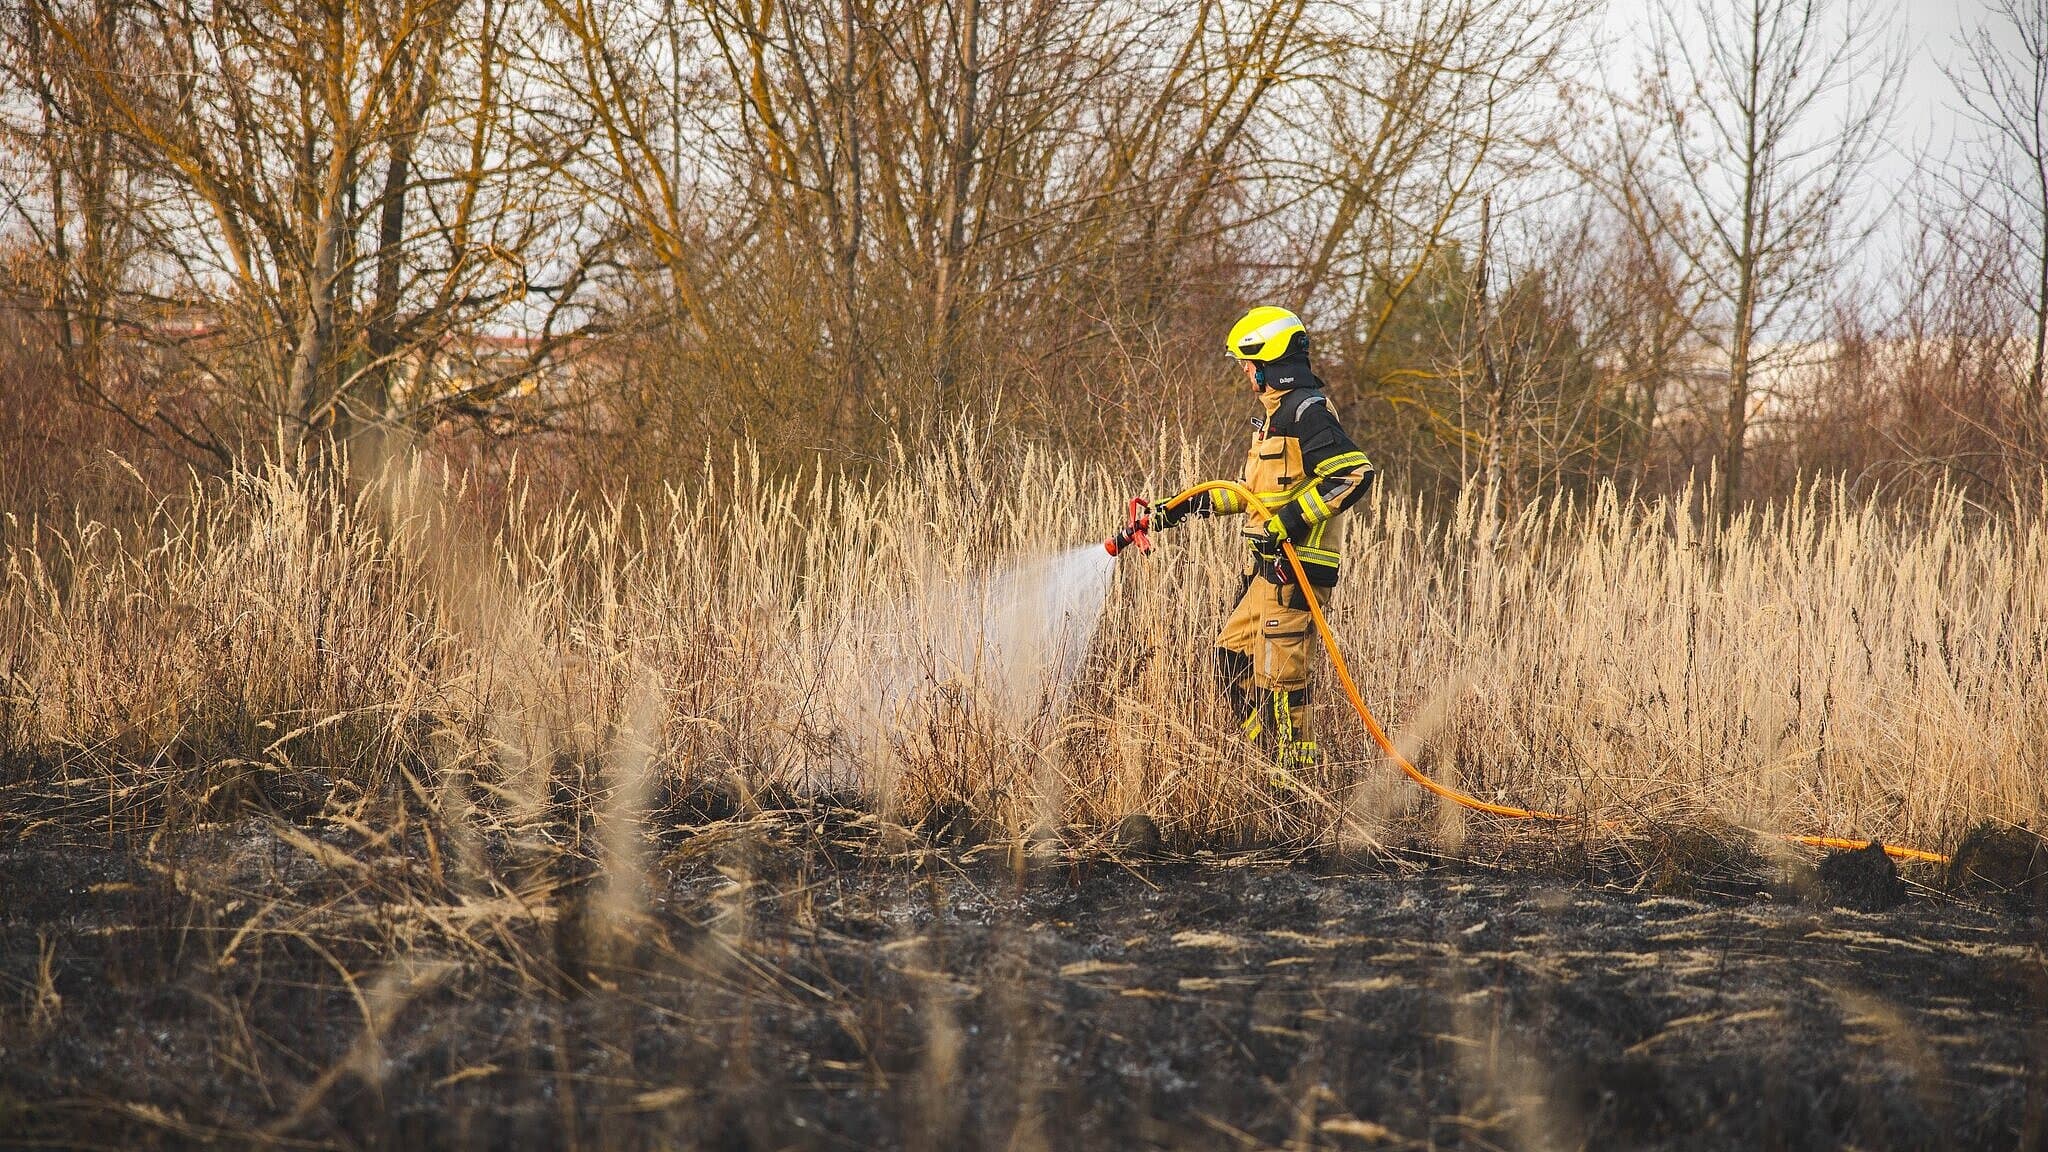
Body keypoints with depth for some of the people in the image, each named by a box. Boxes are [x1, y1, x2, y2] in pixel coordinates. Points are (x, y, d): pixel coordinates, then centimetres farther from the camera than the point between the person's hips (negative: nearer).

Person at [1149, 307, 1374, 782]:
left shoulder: (1306, 410, -13)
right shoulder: (1277, 413, 20)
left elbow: (1354, 473, -23)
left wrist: (1293, 518, -25)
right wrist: (1191, 505, 27)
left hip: (1296, 564, -11)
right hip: (1269, 565, 11)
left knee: (1277, 669, -9)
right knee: (1232, 655, 13)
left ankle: (1293, 774, -4)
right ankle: (1269, 753, 16)